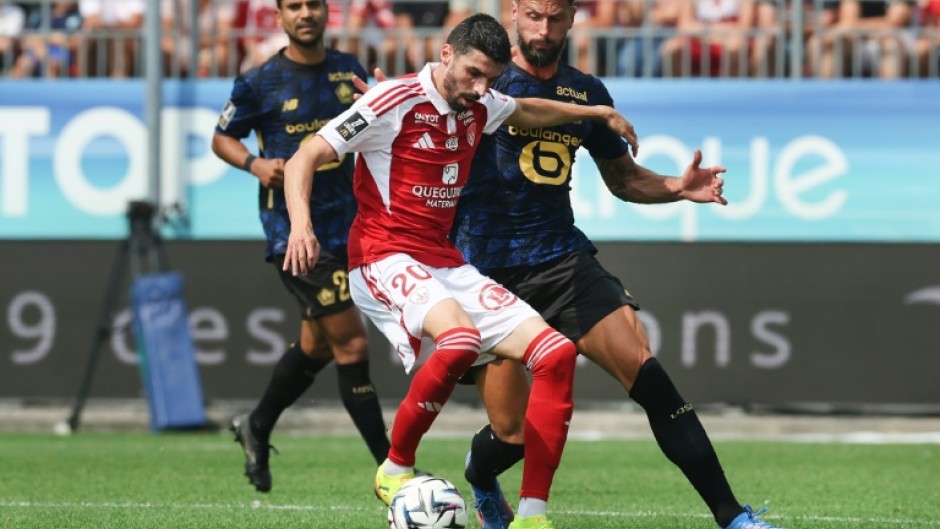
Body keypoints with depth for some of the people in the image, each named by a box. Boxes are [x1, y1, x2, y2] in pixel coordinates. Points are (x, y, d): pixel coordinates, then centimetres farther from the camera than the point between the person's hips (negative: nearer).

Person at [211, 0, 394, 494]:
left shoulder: (347, 70, 8)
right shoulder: (259, 82, -6)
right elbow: (222, 138, 5)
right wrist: (256, 164, -15)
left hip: (345, 226, 6)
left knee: (317, 347, 18)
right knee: (352, 346, -11)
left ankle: (257, 427, 43)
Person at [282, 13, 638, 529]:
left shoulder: (478, 107, 11)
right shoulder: (395, 100, -11)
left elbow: (525, 111, 37)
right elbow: (303, 160, -12)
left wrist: (597, 112, 34)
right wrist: (301, 222, -28)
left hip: (447, 266, 8)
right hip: (385, 259, -8)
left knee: (556, 354, -6)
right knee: (460, 336, -38)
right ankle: (395, 468, -17)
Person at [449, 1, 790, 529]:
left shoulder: (587, 92, 10)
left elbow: (622, 178, 21)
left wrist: (677, 187, 2)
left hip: (563, 256, 3)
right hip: (488, 265, -3)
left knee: (646, 372, -16)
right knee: (514, 433, -4)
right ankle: (479, 482, 35)